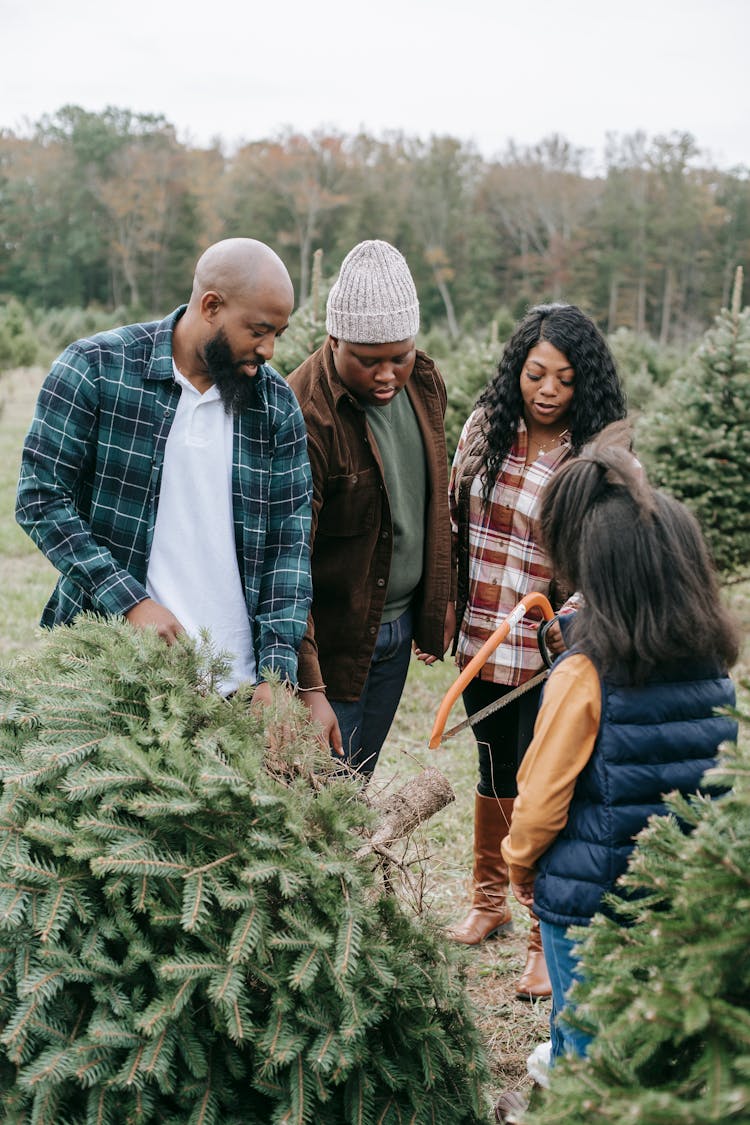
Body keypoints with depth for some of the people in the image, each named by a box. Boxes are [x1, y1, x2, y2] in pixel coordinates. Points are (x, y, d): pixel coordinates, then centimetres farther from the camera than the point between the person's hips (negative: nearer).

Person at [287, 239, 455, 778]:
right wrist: (309, 690, -28)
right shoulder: (306, 416, -24)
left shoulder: (424, 382, 0)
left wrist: (442, 599, 18)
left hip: (400, 629, 7)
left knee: (356, 792, 15)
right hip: (332, 643, -7)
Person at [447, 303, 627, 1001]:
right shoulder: (485, 427, 2)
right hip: (483, 642, 5)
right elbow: (455, 519, 12)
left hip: (552, 655, -4)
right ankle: (488, 903, 39)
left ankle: (546, 940, 18)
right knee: (495, 773, 20)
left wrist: (572, 618, -32)